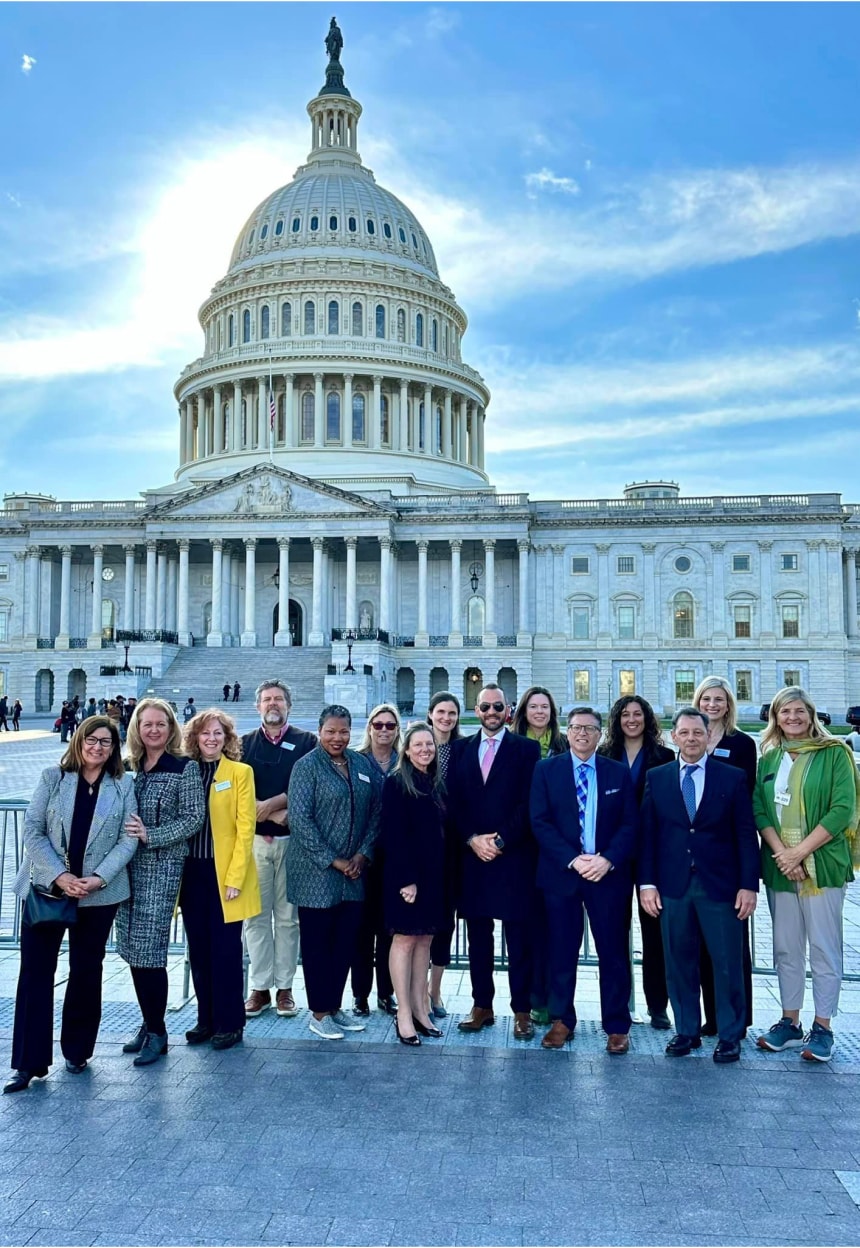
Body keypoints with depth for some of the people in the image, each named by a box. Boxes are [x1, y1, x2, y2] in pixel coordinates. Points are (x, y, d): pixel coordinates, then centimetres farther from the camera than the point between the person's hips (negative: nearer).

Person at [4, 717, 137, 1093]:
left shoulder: (123, 787, 3)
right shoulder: (53, 778, 2)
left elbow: (128, 839, -2)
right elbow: (32, 830, -4)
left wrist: (98, 878, -15)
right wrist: (59, 876, -15)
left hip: (99, 893, 1)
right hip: (47, 888, 0)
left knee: (86, 971, 9)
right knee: (35, 972, -1)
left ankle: (76, 1051, 25)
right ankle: (29, 1062, 8)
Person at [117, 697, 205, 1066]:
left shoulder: (185, 768, -6)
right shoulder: (130, 767, 10)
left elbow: (194, 819, -9)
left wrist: (150, 835, -16)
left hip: (163, 866, -5)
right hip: (130, 865, 6)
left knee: (149, 948, -6)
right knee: (132, 948, 9)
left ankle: (156, 1033, 10)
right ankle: (149, 1024, 25)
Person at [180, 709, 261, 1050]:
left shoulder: (240, 772, -3)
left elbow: (245, 828, -7)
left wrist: (235, 877, -13)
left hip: (225, 874, -4)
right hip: (192, 872, 4)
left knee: (225, 949, 1)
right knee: (199, 949, 10)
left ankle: (229, 1023, 13)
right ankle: (206, 1019, 24)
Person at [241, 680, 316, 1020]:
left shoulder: (306, 742, 5)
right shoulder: (245, 744, 10)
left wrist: (270, 804, -14)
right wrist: (278, 814, -11)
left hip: (292, 840, -1)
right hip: (254, 839, 1)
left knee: (288, 917, 3)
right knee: (256, 916, 3)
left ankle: (284, 988, 11)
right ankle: (259, 988, 11)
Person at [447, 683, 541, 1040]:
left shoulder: (526, 749, 2)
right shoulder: (461, 749, 11)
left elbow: (529, 803, -6)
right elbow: (453, 801, 6)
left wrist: (500, 841, -12)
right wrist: (472, 839, -8)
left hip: (514, 856, -3)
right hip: (471, 855, 3)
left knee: (519, 938, 2)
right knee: (478, 937, 9)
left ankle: (522, 1010, 11)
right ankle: (482, 1006, 19)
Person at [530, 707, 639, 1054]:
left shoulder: (619, 773, 6)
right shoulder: (546, 770, 3)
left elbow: (630, 825, 2)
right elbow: (540, 822, -4)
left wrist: (607, 860, -13)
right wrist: (572, 860, -14)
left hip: (609, 874, 1)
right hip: (561, 873, 0)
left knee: (614, 952, 5)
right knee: (562, 951, 7)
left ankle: (617, 1026, 18)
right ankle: (561, 1021, 21)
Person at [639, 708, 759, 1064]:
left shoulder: (732, 777, 1)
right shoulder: (656, 778, 5)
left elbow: (746, 835, 0)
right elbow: (647, 834, 4)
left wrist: (748, 884, -5)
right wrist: (647, 882, -2)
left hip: (720, 885, -1)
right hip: (673, 885, 2)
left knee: (727, 962, 5)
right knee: (679, 962, 9)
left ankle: (730, 1035, 20)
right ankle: (687, 1031, 24)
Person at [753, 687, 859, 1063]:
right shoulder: (769, 758, 10)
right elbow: (758, 809, 5)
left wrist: (800, 852, -14)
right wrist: (781, 853, -10)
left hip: (823, 865, -4)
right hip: (779, 867, 4)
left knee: (824, 948, 1)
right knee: (785, 948, 10)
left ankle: (822, 1028, 13)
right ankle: (789, 1023, 21)